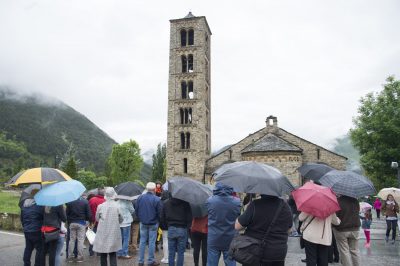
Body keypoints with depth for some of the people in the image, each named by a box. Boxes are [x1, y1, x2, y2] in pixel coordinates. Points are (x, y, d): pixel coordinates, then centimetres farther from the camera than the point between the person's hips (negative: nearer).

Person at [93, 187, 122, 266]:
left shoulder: (100, 206, -10)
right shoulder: (118, 206, -11)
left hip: (103, 234, 0)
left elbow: (97, 219, 5)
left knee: (103, 254, 12)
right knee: (113, 255, 7)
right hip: (114, 233, 0)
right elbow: (121, 220, 0)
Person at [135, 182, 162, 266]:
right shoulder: (157, 199, -15)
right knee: (152, 242, 5)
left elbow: (136, 210, 4)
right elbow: (159, 212, -11)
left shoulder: (140, 198, -2)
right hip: (153, 223, -4)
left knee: (142, 241, 11)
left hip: (143, 223, 4)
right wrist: (158, 221, 6)